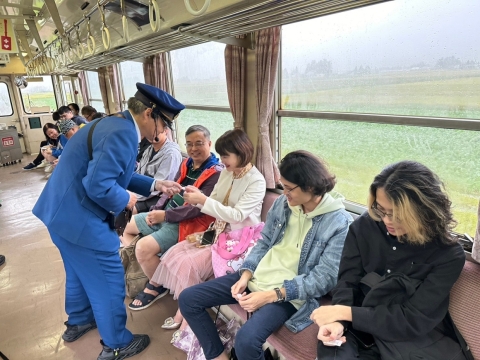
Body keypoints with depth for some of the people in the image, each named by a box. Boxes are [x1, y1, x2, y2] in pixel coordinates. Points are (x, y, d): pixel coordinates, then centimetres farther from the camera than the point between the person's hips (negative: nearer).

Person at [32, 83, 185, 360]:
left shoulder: (117, 124, 7)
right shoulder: (123, 133, -26)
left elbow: (117, 174, 13)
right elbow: (99, 185, -32)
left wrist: (155, 185, 5)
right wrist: (126, 200, -13)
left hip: (64, 210, 11)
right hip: (79, 216, -11)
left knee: (80, 270, 28)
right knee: (108, 279, 6)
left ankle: (78, 321, 51)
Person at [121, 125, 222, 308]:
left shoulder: (215, 173, -15)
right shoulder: (186, 164, 9)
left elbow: (198, 208, -22)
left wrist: (165, 215, -20)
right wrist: (156, 209, -5)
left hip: (184, 222, -9)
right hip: (164, 213, 10)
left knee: (143, 247, -25)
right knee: (124, 227, 16)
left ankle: (157, 286, 3)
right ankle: (143, 266, 20)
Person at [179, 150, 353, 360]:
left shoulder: (339, 223, -14)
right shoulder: (282, 203, 2)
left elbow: (323, 279, -16)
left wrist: (271, 295, -21)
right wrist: (246, 274, -7)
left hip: (288, 293, -6)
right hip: (257, 277, 6)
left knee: (246, 340, -32)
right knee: (188, 299, 0)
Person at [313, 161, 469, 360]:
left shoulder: (448, 255, -11)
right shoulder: (364, 227, -5)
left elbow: (414, 320, -14)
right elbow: (347, 282, -3)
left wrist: (346, 313, -18)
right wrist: (339, 320, -22)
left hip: (412, 341, 1)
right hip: (357, 330, 0)